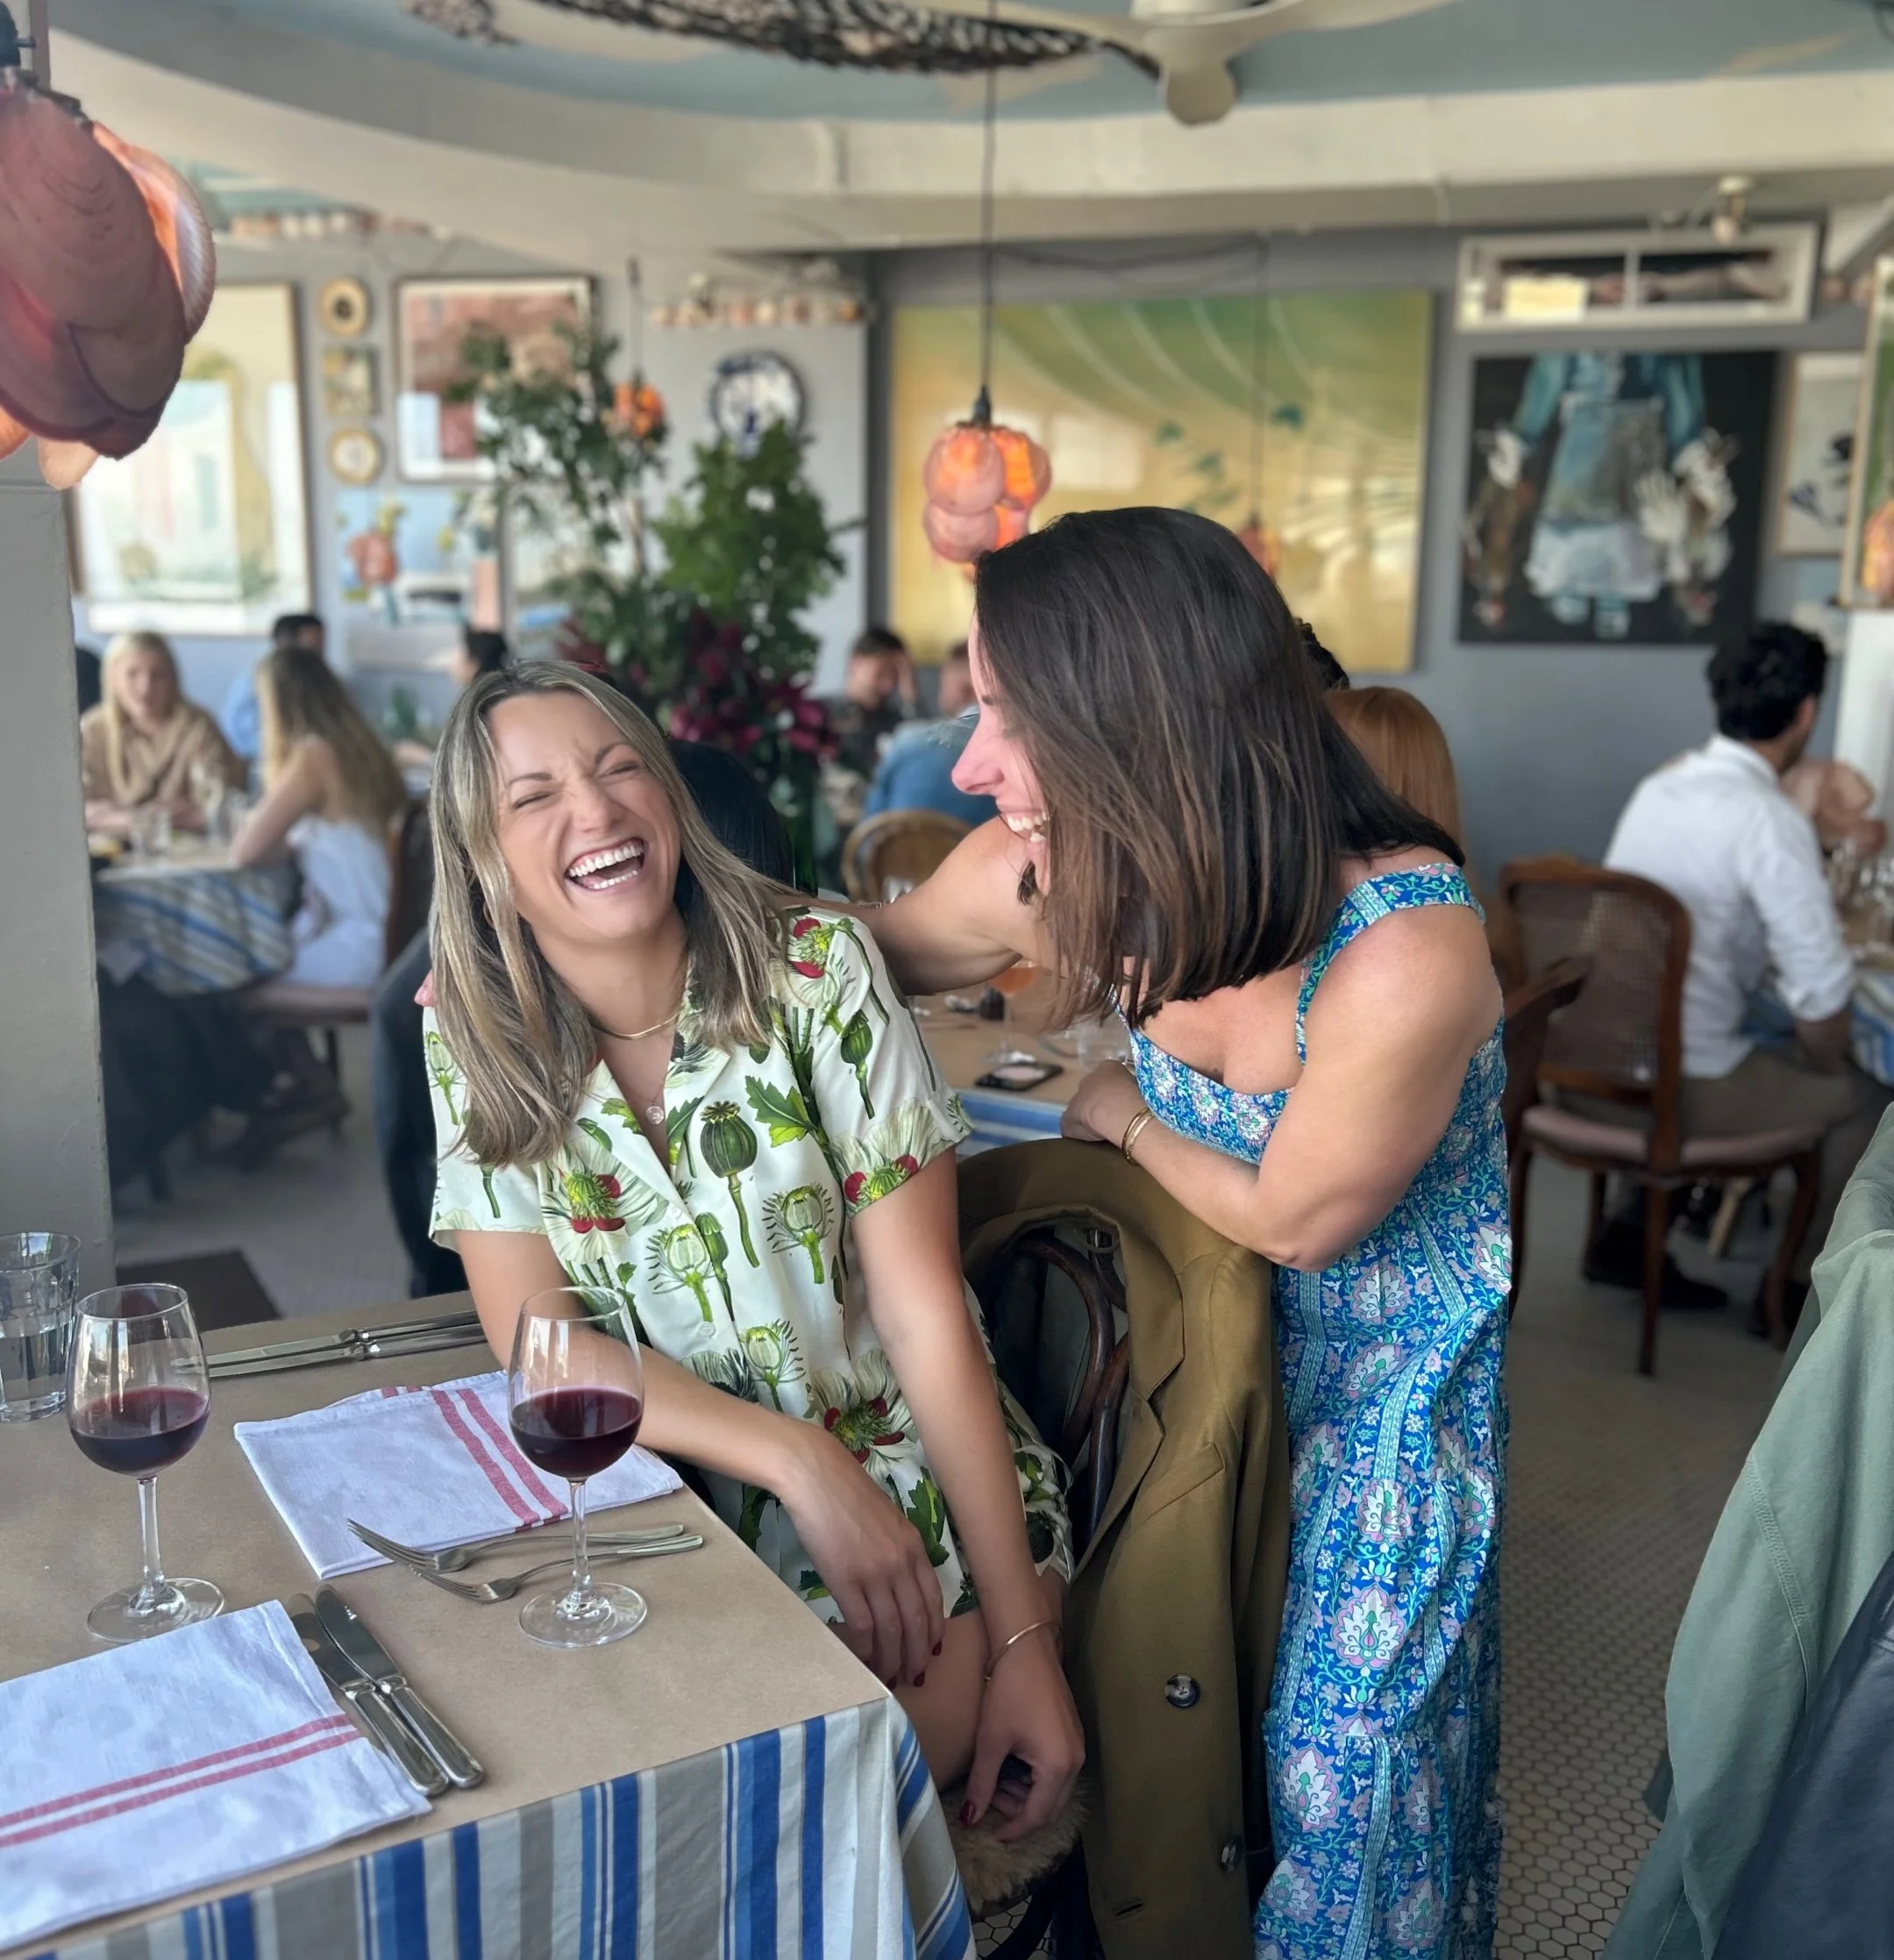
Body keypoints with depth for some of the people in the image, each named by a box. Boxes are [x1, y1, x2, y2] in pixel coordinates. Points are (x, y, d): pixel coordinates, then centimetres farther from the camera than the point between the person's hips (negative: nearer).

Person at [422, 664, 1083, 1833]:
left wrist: (1022, 1637, -16)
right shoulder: (475, 1038, -4)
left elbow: (926, 1314, -13)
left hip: (912, 1477, -2)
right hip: (669, 1506, 2)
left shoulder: (814, 969, -13)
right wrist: (800, 1462, -21)